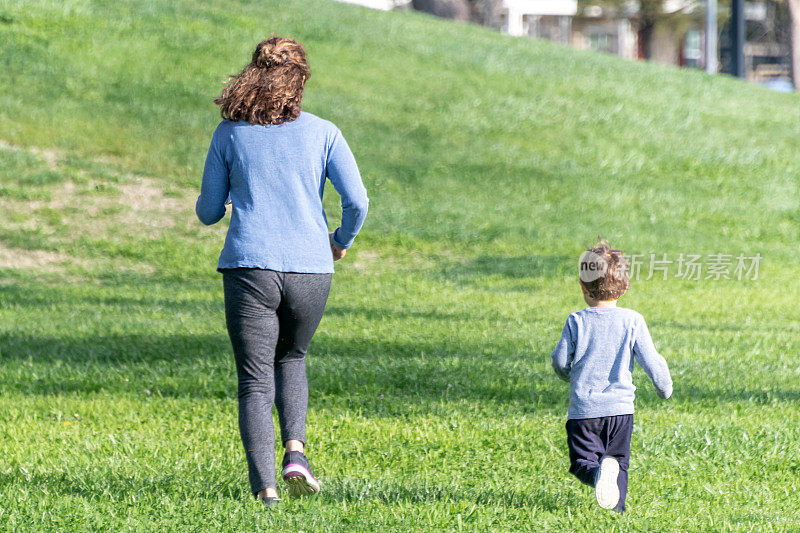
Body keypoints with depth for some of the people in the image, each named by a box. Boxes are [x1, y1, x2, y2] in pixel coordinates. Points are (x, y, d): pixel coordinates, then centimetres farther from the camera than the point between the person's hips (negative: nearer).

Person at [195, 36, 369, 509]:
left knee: (255, 381, 2)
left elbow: (208, 212, 8)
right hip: (310, 269, 1)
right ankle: (295, 450, 4)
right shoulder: (323, 133, 4)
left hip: (249, 267, -1)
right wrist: (343, 240, 15)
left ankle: (265, 487, -11)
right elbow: (357, 200, -4)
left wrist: (216, 209, 31)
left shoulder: (229, 133, 5)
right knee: (291, 358, 25)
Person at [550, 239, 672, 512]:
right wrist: (664, 387, 19)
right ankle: (617, 504, -15)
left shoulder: (576, 321, -2)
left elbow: (561, 362, 3)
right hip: (620, 407, 1)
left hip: (583, 408, -1)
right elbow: (651, 361, 0)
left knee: (582, 461, 4)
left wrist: (566, 373, 27)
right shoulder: (632, 321, -2)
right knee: (619, 459, 12)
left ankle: (596, 473, -31)